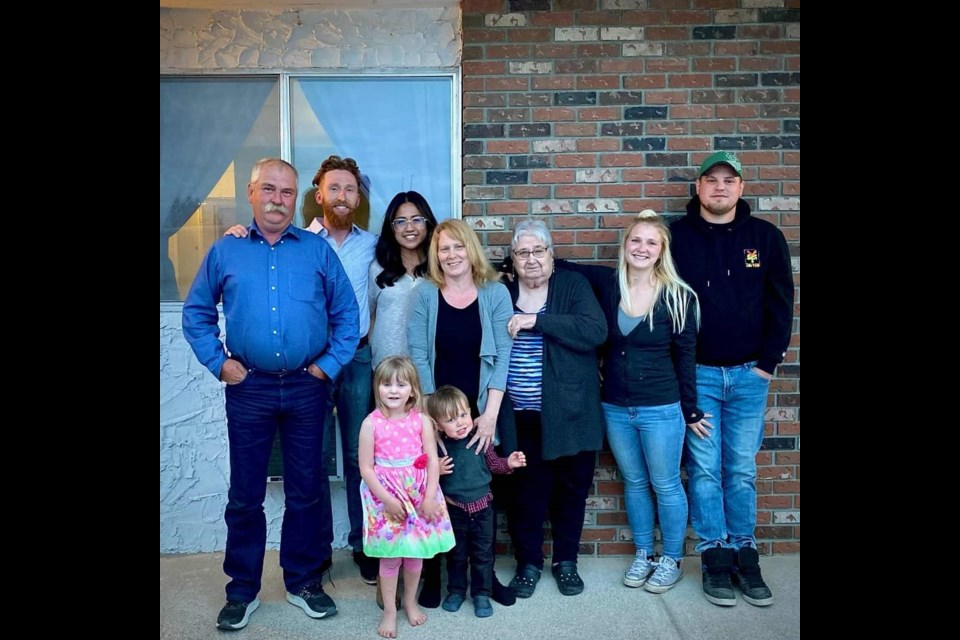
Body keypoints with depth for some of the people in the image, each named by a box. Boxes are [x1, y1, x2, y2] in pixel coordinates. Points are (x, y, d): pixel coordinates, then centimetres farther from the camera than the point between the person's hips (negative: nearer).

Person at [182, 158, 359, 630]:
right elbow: (196, 313, 10)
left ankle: (304, 582, 26)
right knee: (245, 493, 9)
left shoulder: (317, 251, 4)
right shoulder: (225, 251, 5)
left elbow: (346, 312, 4)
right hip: (249, 387, 0)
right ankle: (242, 590, 25)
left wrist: (330, 363, -3)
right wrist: (219, 363, 0)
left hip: (306, 387, 0)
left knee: (307, 490, 9)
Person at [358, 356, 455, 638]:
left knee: (416, 552, 14)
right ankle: (389, 610, 26)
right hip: (385, 498, -2)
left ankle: (410, 601, 37)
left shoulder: (422, 420, -6)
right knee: (389, 555, 8)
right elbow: (366, 468, -9)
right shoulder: (371, 423, -10)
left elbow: (433, 461, -4)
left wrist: (430, 498, -12)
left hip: (419, 496, 2)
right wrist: (387, 500, -14)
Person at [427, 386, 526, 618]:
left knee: (483, 554, 13)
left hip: (482, 507, 1)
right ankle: (456, 590, 37)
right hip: (454, 509, -1)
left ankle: (482, 594, 30)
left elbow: (492, 464, 5)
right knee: (456, 554, 18)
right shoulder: (438, 445, -15)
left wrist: (508, 463, -10)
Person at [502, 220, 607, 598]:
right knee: (527, 489, 8)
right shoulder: (503, 293, 5)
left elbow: (595, 331, -19)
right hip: (522, 417, 2)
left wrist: (537, 321, -24)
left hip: (569, 414, -1)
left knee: (571, 487, 12)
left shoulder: (573, 286, -3)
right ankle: (529, 562, 28)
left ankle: (566, 561, 32)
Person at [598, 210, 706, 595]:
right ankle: (642, 554, 33)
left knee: (665, 486, 9)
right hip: (615, 408, 3)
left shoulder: (678, 296, -9)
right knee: (634, 483, 16)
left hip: (661, 409, -3)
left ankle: (672, 560, 27)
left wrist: (690, 409, -3)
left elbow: (685, 356, -5)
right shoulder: (609, 290, -2)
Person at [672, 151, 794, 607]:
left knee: (742, 470, 9)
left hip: (749, 374, 2)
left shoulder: (766, 237, 4)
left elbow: (780, 303, 5)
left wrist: (768, 361, -1)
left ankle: (744, 555, 22)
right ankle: (715, 556, 16)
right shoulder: (677, 236, -2)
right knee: (704, 470, 4)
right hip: (696, 374, -1)